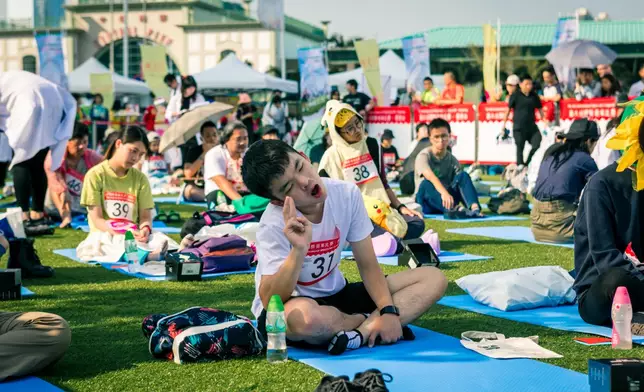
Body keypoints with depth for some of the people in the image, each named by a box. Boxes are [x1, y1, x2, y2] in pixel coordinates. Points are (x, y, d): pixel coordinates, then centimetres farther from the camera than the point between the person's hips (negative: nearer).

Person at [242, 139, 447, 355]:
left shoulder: (347, 193, -11)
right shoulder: (274, 225, -24)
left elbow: (368, 265, -3)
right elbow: (270, 302, -31)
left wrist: (389, 311, -17)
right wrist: (298, 250, -43)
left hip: (335, 296, 6)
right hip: (287, 307, -5)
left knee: (433, 278, -5)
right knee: (304, 316, -44)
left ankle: (361, 333, -23)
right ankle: (371, 323, -12)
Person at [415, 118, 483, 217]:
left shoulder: (452, 160, 5)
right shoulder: (424, 156, -10)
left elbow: (461, 182, -7)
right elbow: (430, 176, -31)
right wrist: (444, 193, -50)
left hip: (446, 199, 3)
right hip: (428, 204, -3)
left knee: (463, 175, -19)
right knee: (426, 184, -35)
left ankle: (474, 207, -45)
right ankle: (453, 209, -58)